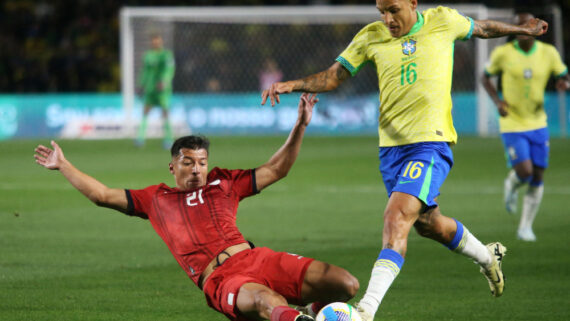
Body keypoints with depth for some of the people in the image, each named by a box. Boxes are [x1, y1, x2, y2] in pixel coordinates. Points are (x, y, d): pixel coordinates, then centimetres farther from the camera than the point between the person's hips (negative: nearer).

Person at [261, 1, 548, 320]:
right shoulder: (371, 37, 5)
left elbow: (481, 28, 20)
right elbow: (333, 76, 5)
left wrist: (523, 29, 35)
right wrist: (294, 84, -11)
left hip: (431, 141, -5)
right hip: (390, 146, 5)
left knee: (397, 216, -22)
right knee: (426, 223, 18)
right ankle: (488, 257, 49)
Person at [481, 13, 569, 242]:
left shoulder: (548, 53, -3)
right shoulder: (503, 53, -8)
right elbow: (486, 77, 5)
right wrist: (497, 101, -11)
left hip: (538, 124, 3)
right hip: (512, 125, -3)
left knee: (537, 178, 4)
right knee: (524, 172, -16)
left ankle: (526, 227, 17)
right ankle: (511, 185, 22)